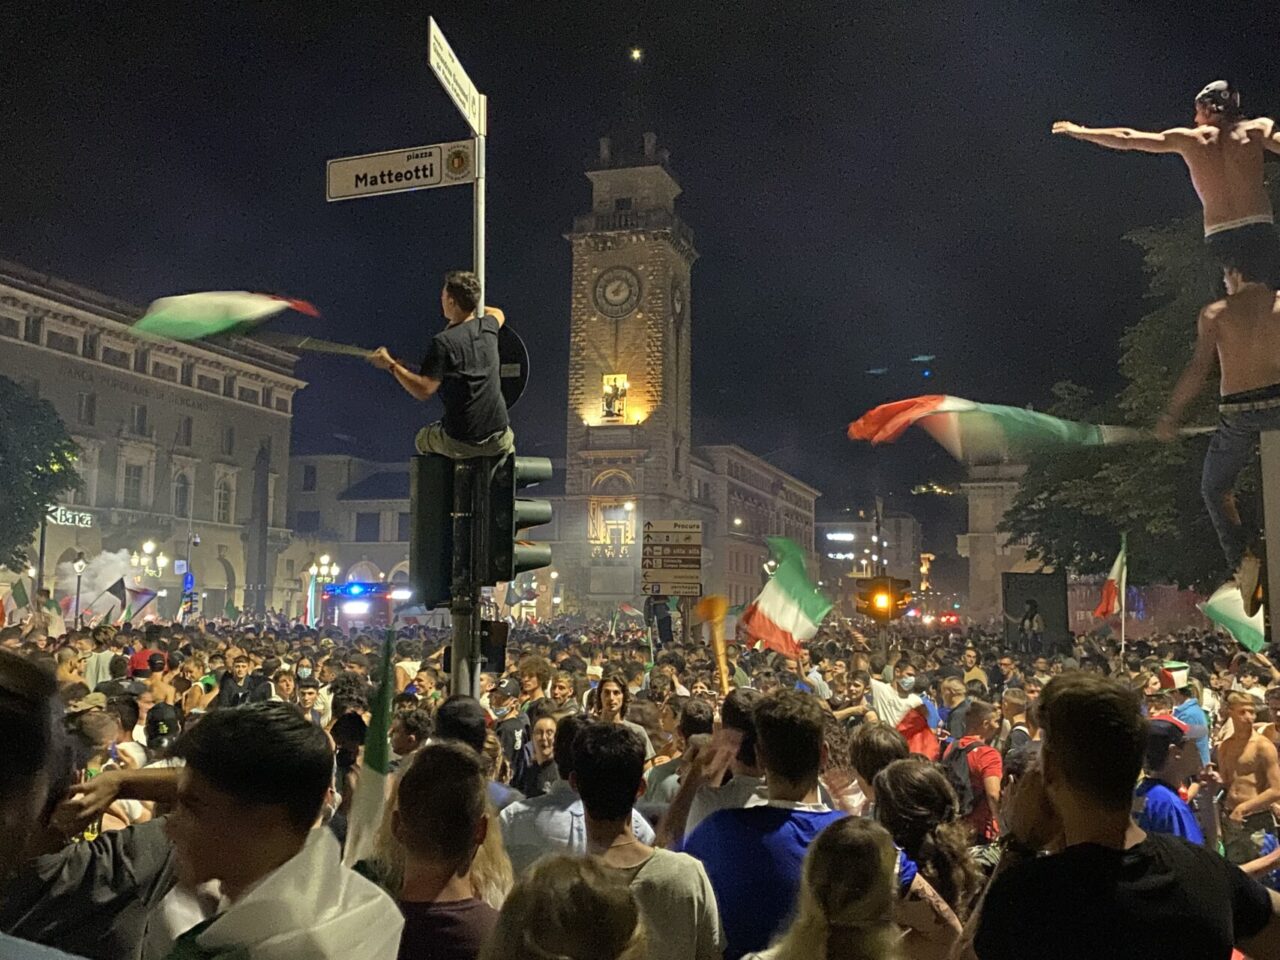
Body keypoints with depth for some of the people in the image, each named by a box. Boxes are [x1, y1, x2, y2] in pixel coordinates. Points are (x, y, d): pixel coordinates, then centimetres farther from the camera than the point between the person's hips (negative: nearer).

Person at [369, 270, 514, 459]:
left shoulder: (443, 342, -13)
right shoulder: (488, 327, 4)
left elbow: (423, 390, -16)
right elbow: (498, 313, 31)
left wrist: (391, 365, -7)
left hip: (460, 443, -4)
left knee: (422, 438, 30)